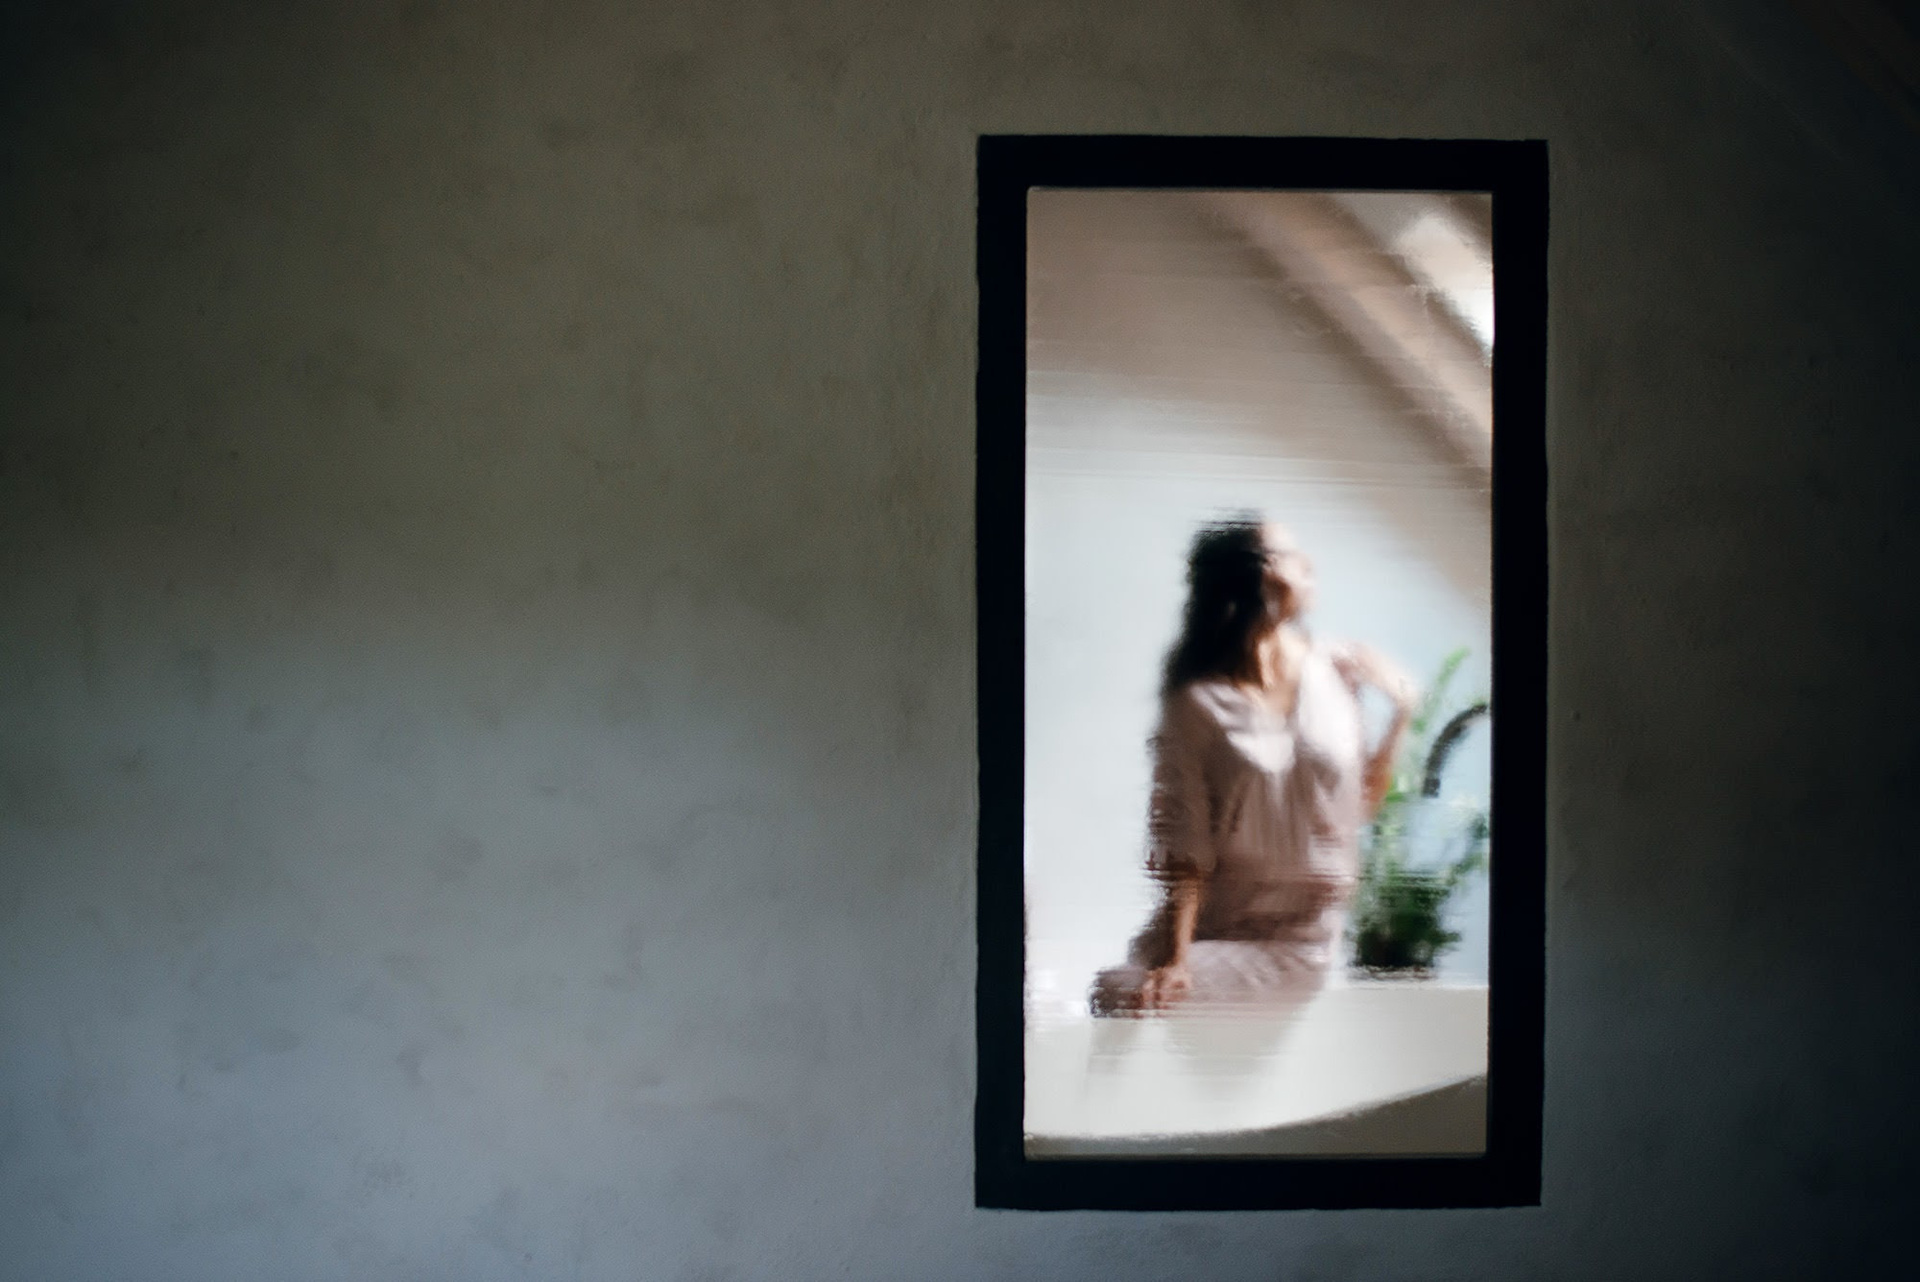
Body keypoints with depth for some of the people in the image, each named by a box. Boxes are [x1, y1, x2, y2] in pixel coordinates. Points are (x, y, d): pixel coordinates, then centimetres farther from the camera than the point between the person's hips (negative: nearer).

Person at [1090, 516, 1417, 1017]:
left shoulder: (1336, 668, 0)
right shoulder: (1197, 702, -9)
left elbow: (1363, 803, 8)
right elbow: (1184, 846, -10)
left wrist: (1401, 713, -3)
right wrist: (1175, 959, -18)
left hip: (1303, 940, 0)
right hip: (1214, 925, 0)